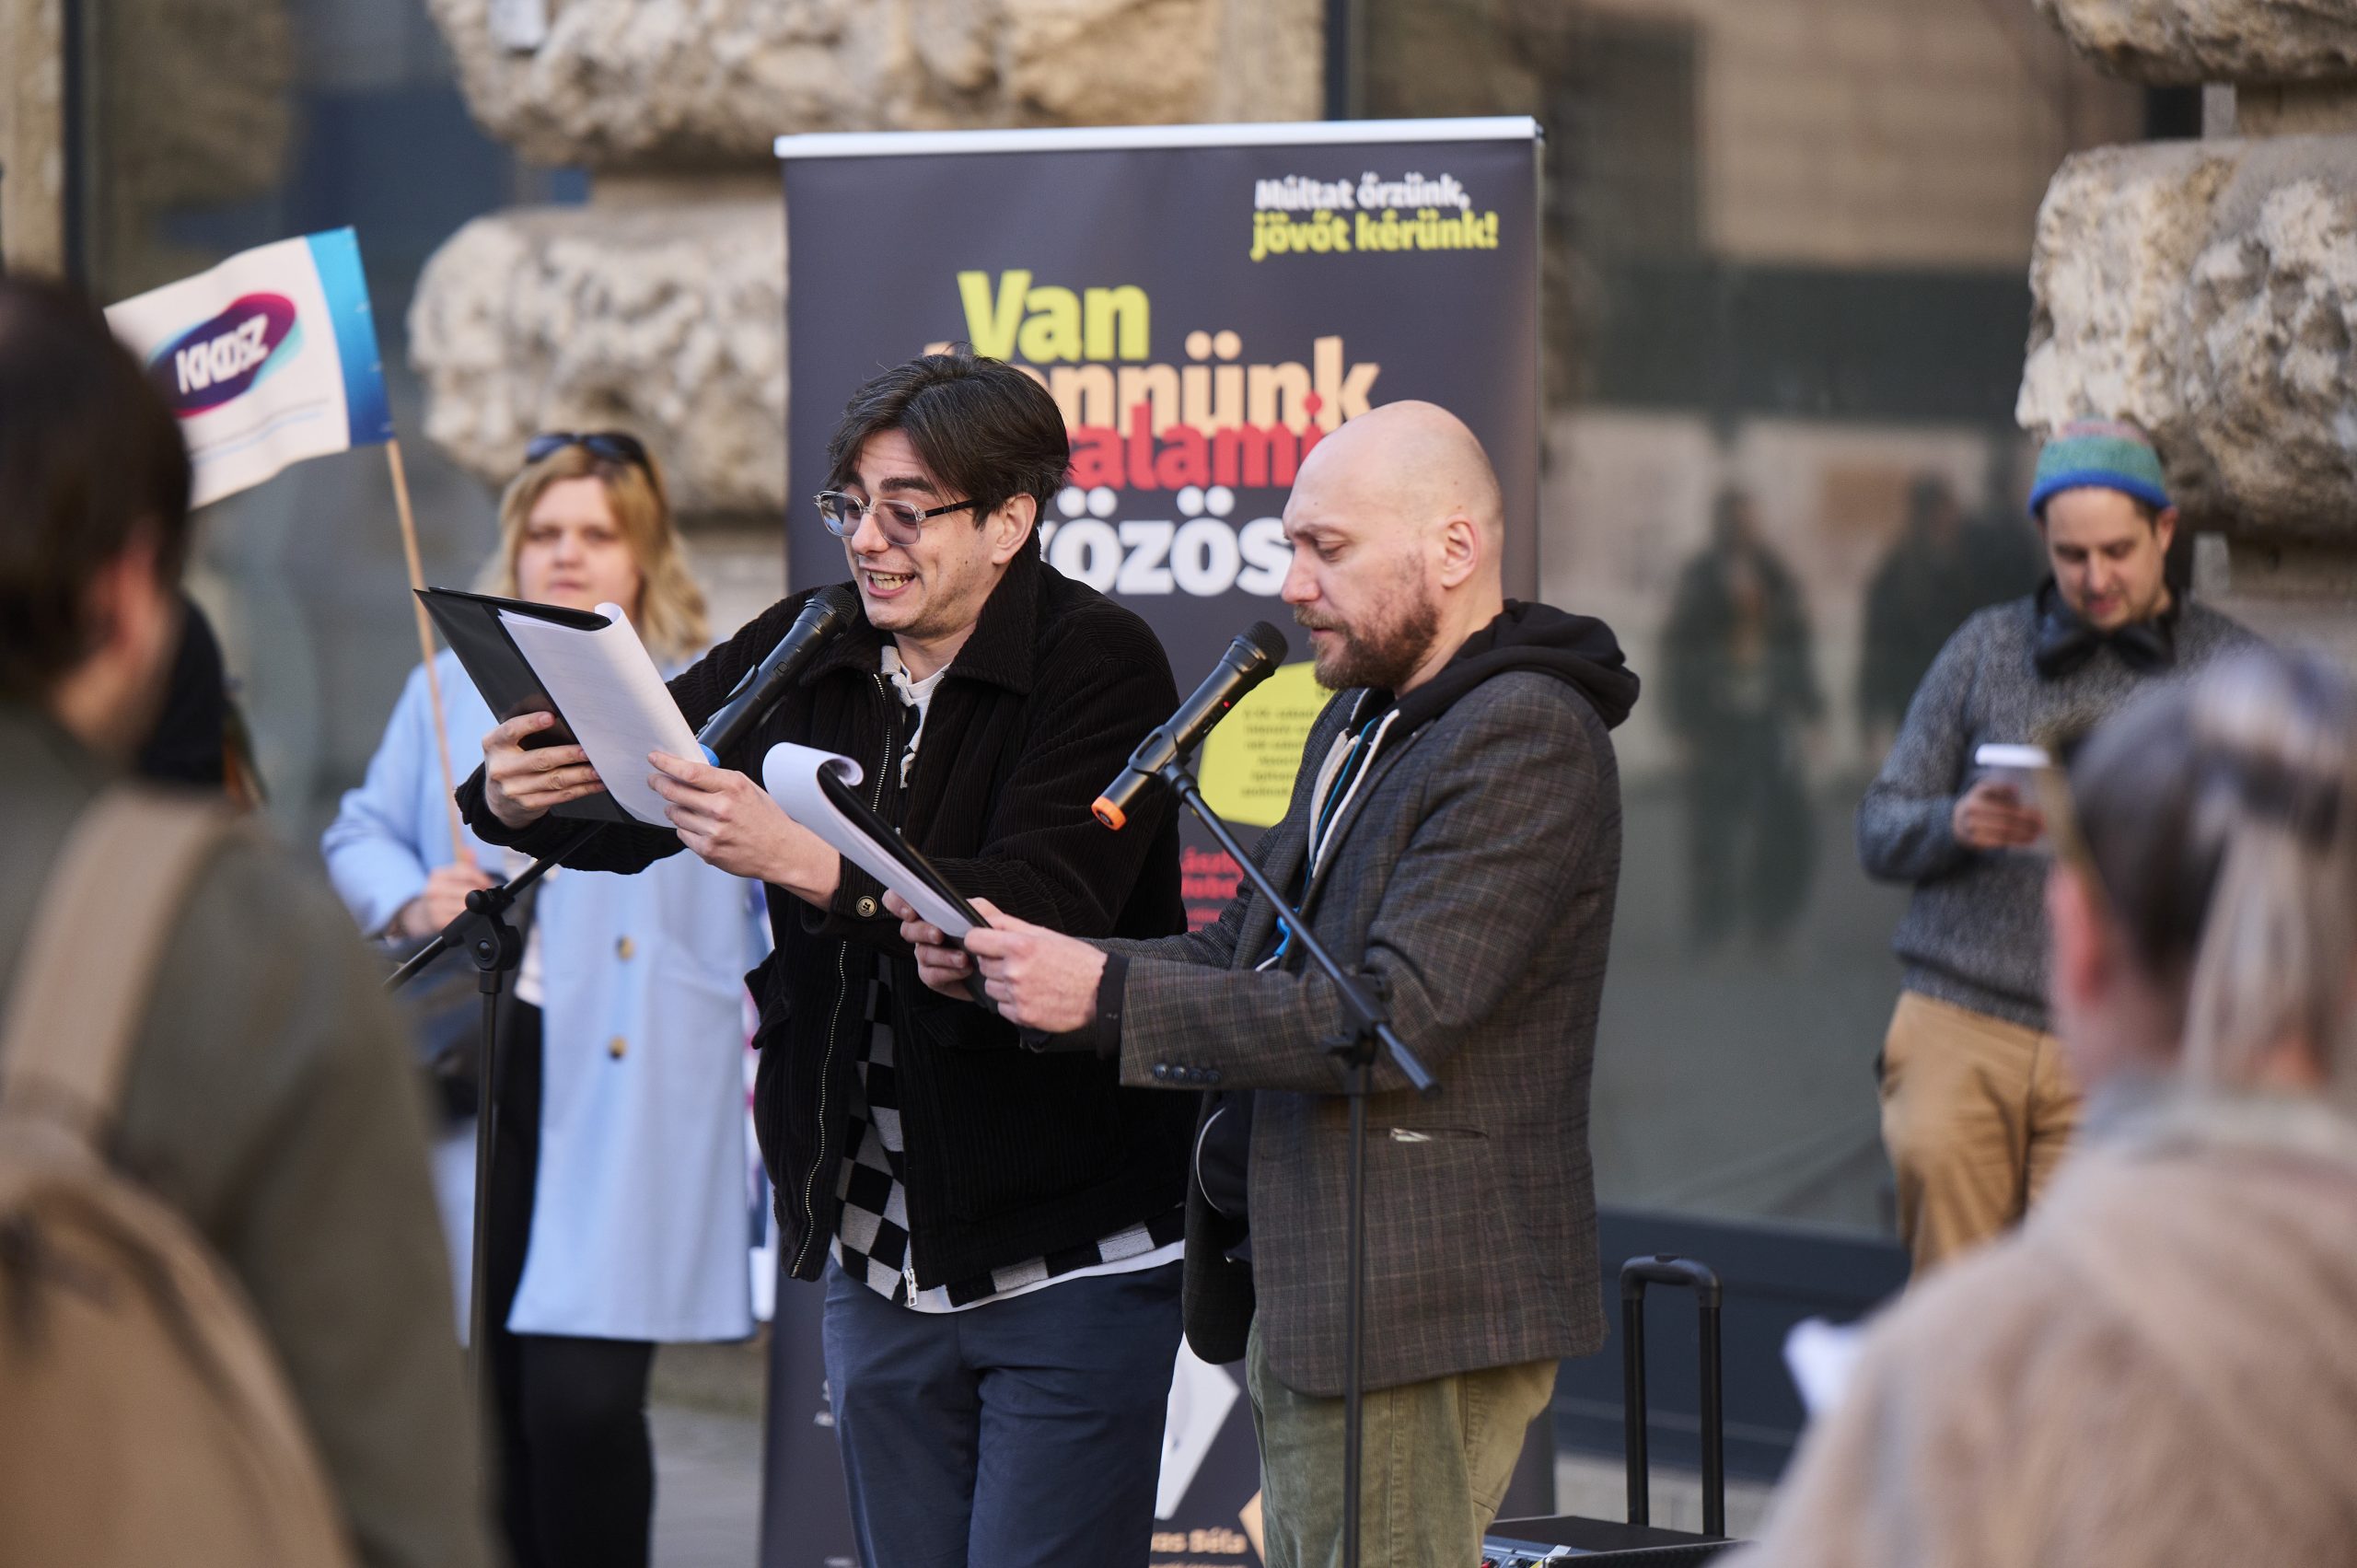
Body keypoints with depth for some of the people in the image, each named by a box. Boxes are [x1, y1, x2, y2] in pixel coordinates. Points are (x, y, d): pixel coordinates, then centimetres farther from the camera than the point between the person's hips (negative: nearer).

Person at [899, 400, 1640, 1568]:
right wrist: (1013, 968, 2)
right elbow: (1242, 953, 18)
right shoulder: (1358, 723, 19)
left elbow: (1397, 1015, -23)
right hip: (1300, 1297, 10)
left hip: (1424, 1313, -10)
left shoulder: (1527, 739, -14)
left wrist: (1107, 995, -23)